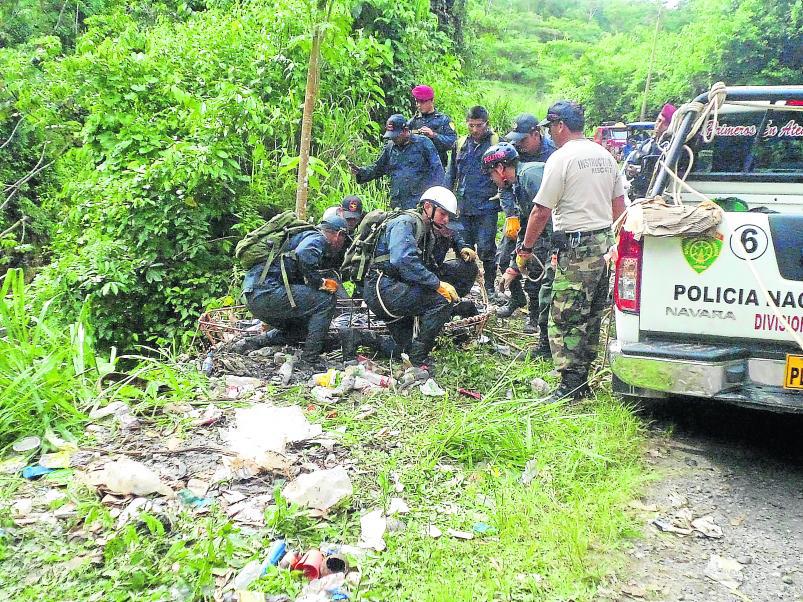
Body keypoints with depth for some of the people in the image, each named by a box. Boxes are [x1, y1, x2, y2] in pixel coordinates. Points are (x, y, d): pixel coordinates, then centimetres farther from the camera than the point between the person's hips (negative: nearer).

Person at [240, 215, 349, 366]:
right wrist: (322, 283, -15)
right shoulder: (317, 239, -1)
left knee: (302, 329, 23)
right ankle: (310, 357, -10)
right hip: (267, 290, -10)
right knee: (326, 298, -9)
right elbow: (304, 255, -24)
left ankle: (251, 344, 21)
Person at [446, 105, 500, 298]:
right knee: (463, 248, 8)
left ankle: (490, 287, 14)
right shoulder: (461, 144, 13)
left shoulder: (496, 143, -1)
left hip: (486, 207, -4)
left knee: (486, 249, -1)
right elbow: (451, 175, 19)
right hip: (462, 207, 4)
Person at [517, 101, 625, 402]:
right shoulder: (604, 155, 13)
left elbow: (541, 211, -12)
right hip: (605, 242, 9)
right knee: (591, 316, 14)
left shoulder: (561, 158, -11)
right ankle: (582, 380, 23)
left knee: (565, 319, -4)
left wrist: (526, 247, -1)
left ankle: (571, 384, -3)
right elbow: (619, 205, 17)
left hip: (577, 247, -9)